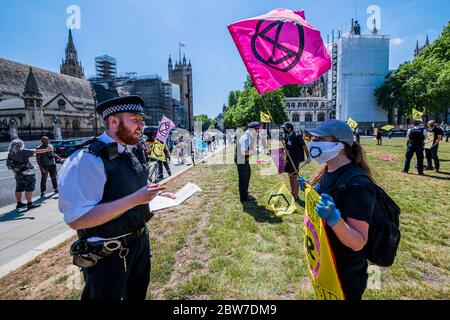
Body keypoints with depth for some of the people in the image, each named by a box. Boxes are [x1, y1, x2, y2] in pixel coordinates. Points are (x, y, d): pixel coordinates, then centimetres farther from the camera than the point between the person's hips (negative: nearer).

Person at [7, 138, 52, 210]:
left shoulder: (10, 154, 3)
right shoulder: (23, 152, -17)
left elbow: (11, 167, 9)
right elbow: (36, 152, -17)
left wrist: (15, 174, 19)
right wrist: (46, 150, -9)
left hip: (19, 174, 7)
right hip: (28, 174, -7)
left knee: (19, 189, 17)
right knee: (29, 189, -4)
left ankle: (19, 203, 28)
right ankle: (29, 204, -6)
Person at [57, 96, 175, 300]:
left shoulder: (133, 151, 2)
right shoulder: (88, 160, -25)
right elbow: (76, 219, -29)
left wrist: (155, 196, -1)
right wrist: (135, 199, -33)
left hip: (140, 242, 8)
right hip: (107, 255, -8)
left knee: (138, 294, 28)